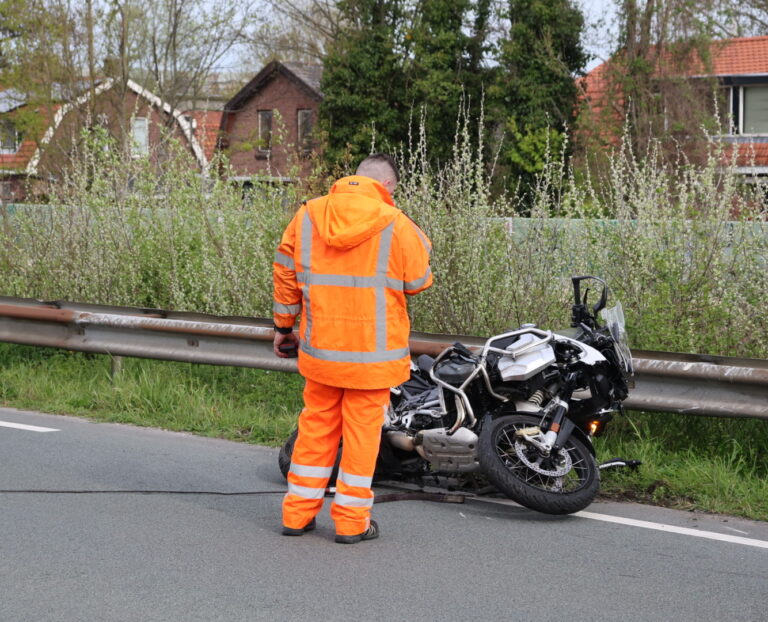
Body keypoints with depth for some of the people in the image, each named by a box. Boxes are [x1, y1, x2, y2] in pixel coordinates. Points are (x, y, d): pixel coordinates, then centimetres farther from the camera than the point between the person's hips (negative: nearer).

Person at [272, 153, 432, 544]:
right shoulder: (396, 226, -11)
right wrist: (420, 244, 17)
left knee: (316, 426, 16)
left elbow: (285, 273, 9)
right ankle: (352, 521, 11)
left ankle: (297, 512, 20)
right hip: (373, 351, -3)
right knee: (362, 431, 6)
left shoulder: (307, 216, 2)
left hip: (320, 347, 4)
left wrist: (284, 326, 20)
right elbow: (417, 282, -1)